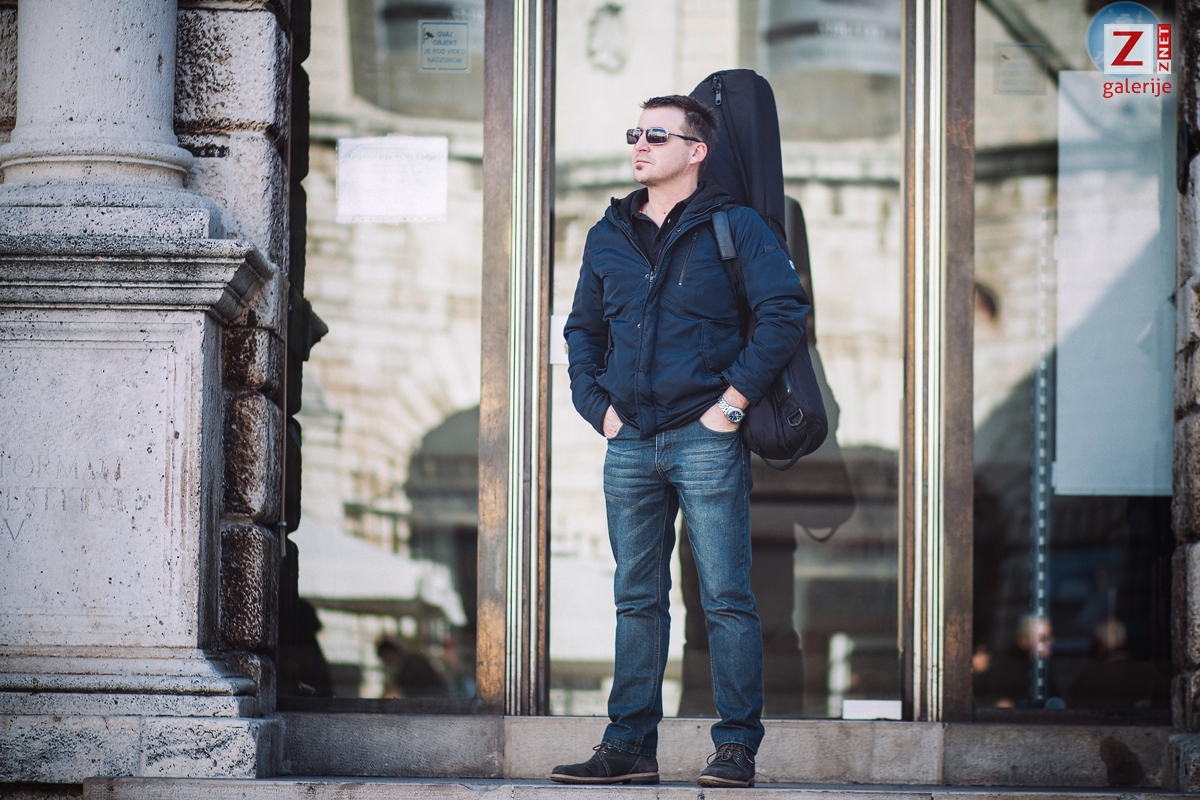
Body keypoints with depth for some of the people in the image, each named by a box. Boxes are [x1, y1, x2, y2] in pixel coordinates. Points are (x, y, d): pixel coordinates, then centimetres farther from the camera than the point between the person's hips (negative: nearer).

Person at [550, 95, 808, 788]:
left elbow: (786, 311, -8)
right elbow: (583, 328, 24)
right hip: (631, 442, 5)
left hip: (707, 438, -5)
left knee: (727, 599, -5)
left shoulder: (734, 226, -1)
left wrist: (735, 398, -11)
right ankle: (630, 745, 11)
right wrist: (597, 404, 10)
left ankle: (737, 746, -2)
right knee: (638, 600, 8)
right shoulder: (608, 237, 15)